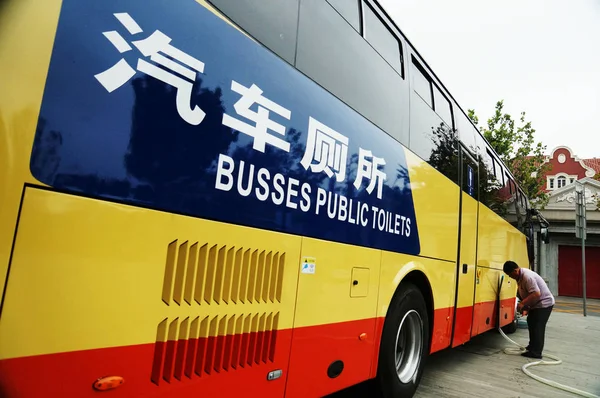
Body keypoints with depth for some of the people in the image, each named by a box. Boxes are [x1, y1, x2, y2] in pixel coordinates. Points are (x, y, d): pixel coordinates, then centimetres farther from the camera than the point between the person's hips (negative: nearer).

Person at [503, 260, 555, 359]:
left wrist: (523, 303, -30)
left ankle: (536, 353, -1)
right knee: (531, 323, 19)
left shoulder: (527, 277, -29)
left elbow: (536, 294, -34)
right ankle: (533, 346, 33)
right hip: (536, 304, 11)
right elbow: (523, 293, 13)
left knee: (537, 327, -8)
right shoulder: (520, 276, 3)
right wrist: (523, 304, 6)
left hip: (544, 303, -11)